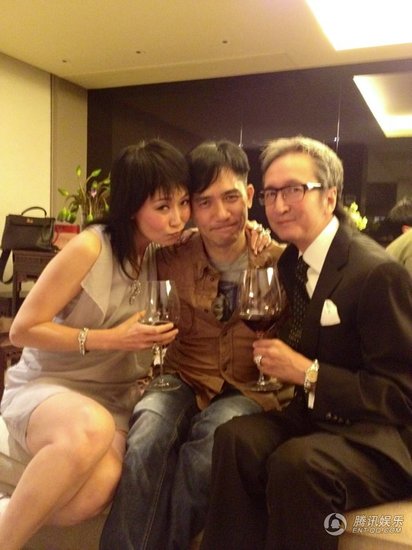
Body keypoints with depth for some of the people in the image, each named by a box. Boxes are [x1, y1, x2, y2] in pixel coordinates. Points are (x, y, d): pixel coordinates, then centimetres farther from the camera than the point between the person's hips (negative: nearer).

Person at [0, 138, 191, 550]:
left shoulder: (168, 254, 0)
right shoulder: (90, 248, -16)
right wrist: (109, 339, -19)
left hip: (116, 396, 4)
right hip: (45, 384, -3)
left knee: (98, 487, -29)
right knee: (91, 429, -39)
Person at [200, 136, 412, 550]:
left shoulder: (378, 271, -18)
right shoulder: (291, 261, 6)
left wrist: (307, 372, -21)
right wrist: (275, 354, -1)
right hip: (316, 415, 6)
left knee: (297, 462, -34)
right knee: (234, 438, -22)